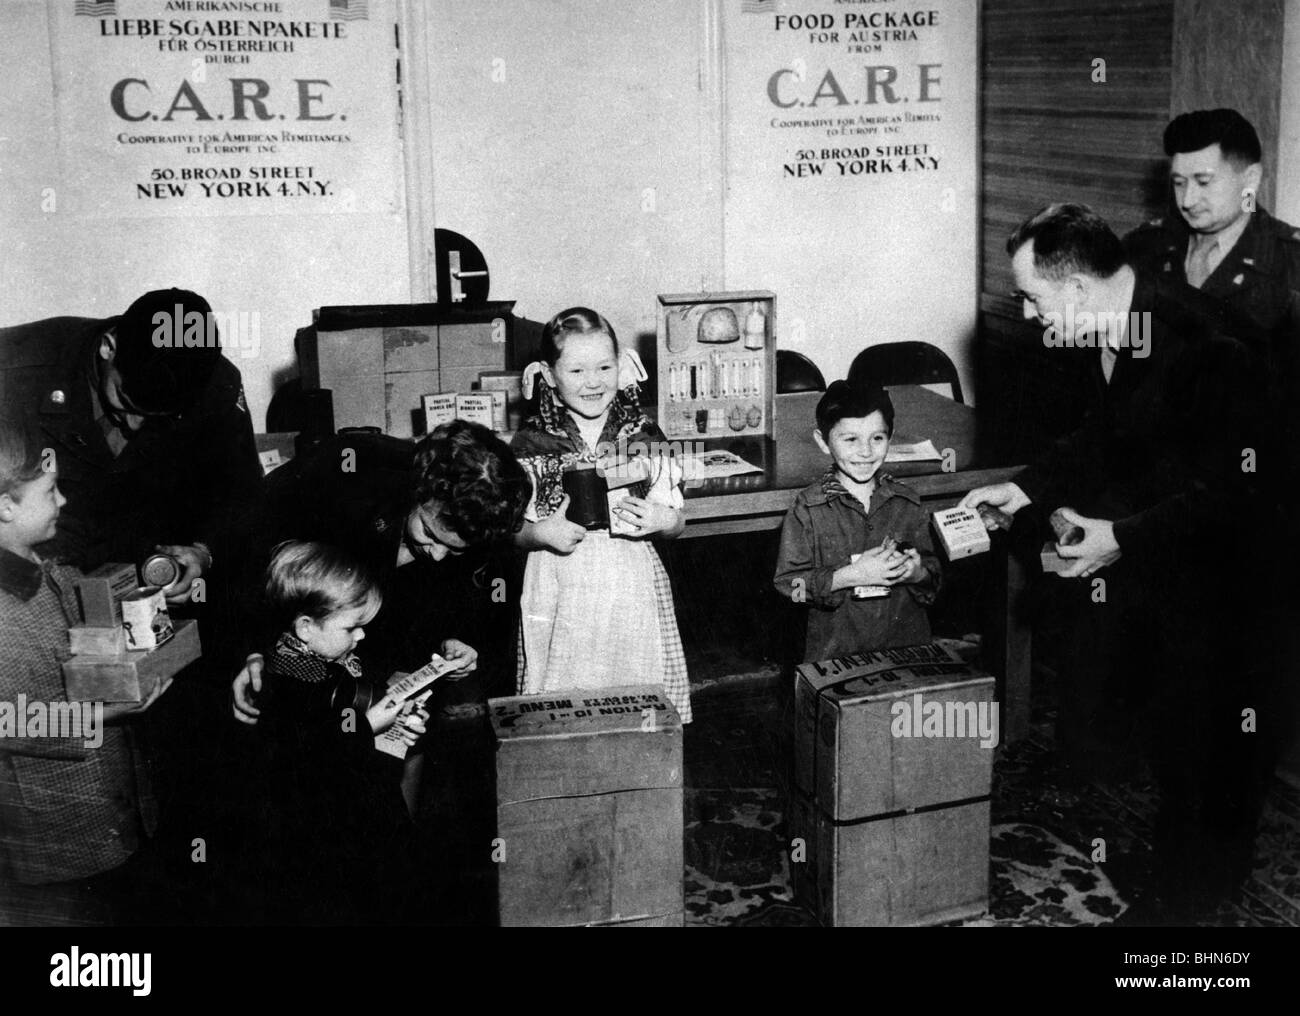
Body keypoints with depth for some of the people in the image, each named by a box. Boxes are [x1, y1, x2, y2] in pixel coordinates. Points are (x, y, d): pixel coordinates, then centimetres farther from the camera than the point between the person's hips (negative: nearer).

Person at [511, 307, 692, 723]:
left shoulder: (644, 435, 3)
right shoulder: (532, 442, 0)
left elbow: (676, 523, 9)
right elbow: (509, 529, 4)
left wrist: (661, 520, -12)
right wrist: (541, 532, -15)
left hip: (633, 590, 1)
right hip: (562, 593, -1)